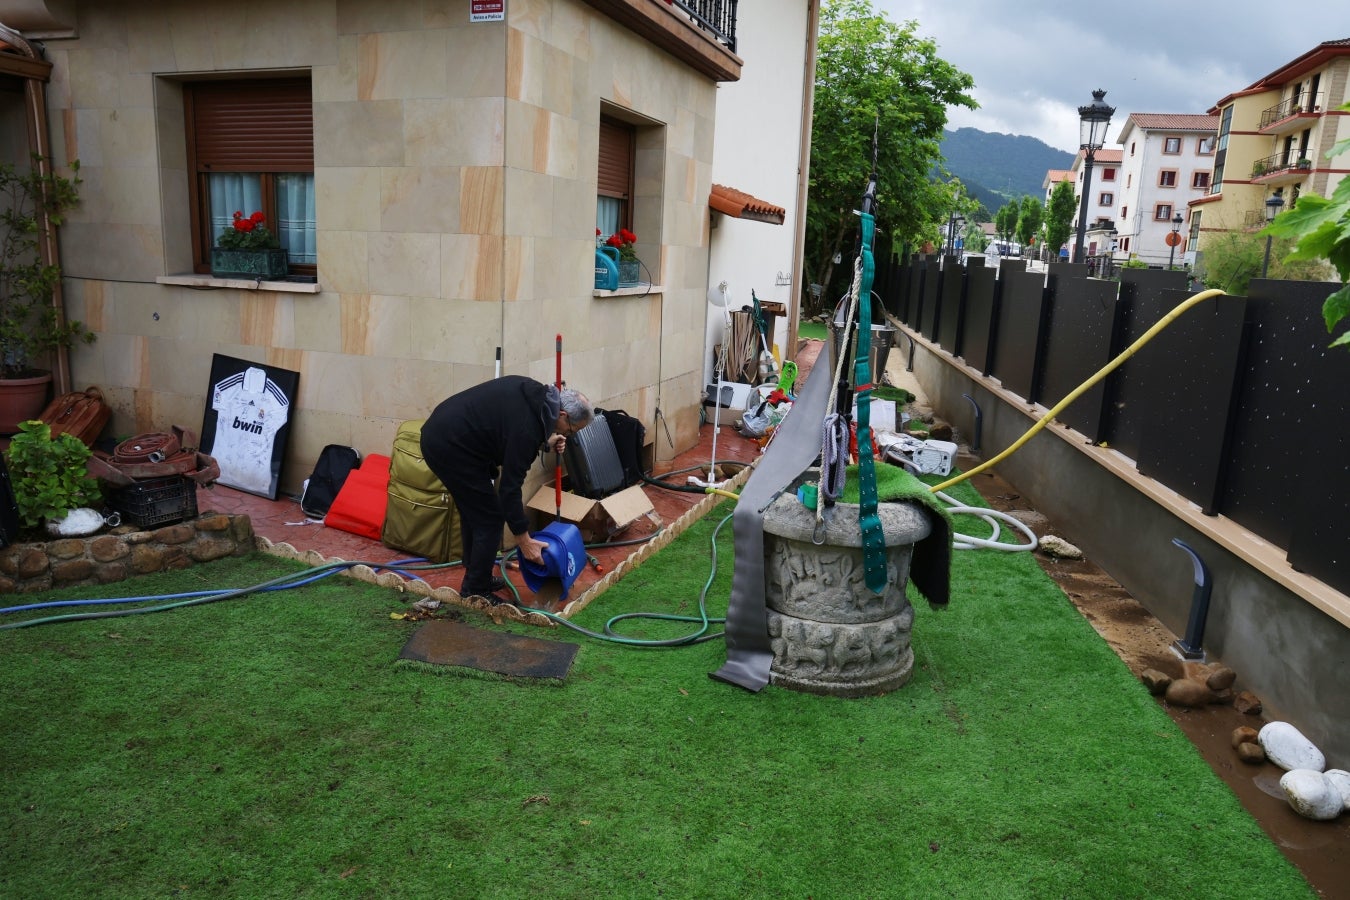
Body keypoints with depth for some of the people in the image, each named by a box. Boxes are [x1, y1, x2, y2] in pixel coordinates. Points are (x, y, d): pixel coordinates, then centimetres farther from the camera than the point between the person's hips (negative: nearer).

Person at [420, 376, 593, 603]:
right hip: (451, 446, -10)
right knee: (489, 518, 0)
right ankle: (476, 592, 11)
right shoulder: (527, 427, -22)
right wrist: (524, 541, -13)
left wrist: (545, 443, 8)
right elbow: (510, 486, -20)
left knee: (474, 510, 21)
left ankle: (475, 578, 32)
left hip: (439, 431, 10)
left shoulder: (536, 393, 3)